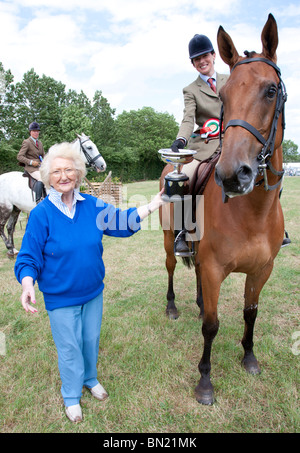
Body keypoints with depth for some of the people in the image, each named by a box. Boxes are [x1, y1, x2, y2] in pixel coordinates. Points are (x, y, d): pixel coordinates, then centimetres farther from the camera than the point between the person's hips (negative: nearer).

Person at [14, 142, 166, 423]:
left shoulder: (92, 205, -7)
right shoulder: (41, 214, -17)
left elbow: (120, 222, 0)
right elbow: (29, 257, -14)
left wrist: (152, 206, -5)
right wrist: (27, 284, -31)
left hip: (93, 291, 4)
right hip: (61, 298, -4)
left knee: (91, 339, 24)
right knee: (70, 347, 14)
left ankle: (90, 379, 53)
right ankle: (71, 397, 42)